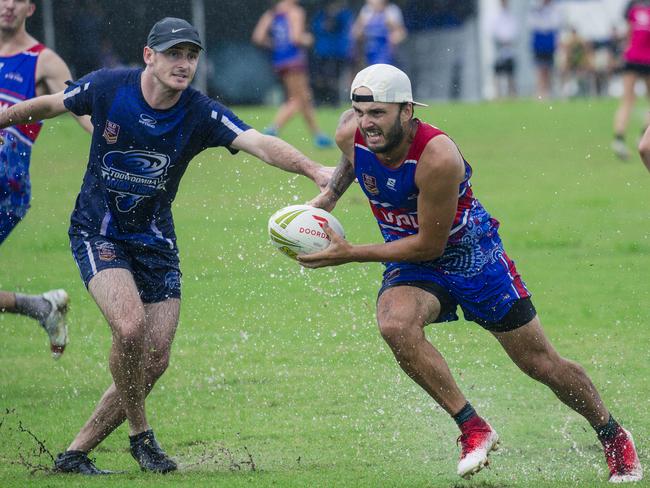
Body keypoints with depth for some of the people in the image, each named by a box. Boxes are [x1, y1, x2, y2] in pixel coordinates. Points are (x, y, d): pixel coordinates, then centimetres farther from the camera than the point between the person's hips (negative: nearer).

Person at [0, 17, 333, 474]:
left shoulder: (201, 114, -15)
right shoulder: (107, 87, -14)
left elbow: (259, 143, -30)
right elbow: (48, 106, 5)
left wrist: (314, 169, -47)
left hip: (155, 242, 3)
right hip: (99, 234, -3)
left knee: (155, 360, -1)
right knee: (131, 325, -26)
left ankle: (76, 453, 13)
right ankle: (141, 435, -4)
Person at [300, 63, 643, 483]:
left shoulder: (438, 157, -35)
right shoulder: (351, 134, -17)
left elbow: (429, 245, -28)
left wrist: (351, 254, -27)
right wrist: (328, 196, 3)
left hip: (474, 257, -4)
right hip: (412, 267, 4)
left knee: (543, 365, 6)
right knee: (395, 323, -31)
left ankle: (614, 437, 32)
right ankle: (473, 428, -19)